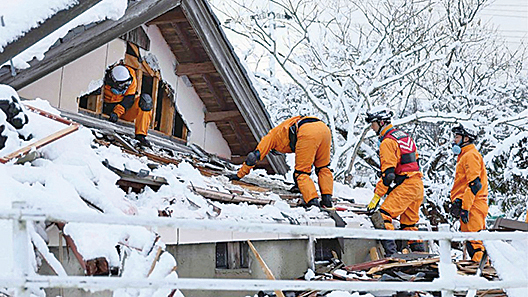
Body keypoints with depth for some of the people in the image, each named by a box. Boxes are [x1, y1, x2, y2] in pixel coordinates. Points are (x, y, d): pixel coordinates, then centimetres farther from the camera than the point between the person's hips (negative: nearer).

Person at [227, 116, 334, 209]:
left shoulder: (272, 135, 30)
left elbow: (255, 155, 28)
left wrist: (239, 174, 37)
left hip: (308, 133, -6)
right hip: (324, 128, 7)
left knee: (301, 172, 4)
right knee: (323, 168, 21)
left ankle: (313, 201, -10)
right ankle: (327, 199, 10)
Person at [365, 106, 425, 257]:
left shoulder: (387, 142, -11)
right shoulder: (404, 135, 17)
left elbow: (388, 173, -17)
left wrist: (376, 197, -15)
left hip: (405, 186, -10)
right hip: (418, 185, 10)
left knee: (384, 216, -13)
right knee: (409, 223, 18)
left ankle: (390, 251, -20)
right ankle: (419, 251, 22)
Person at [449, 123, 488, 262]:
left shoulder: (471, 155, -9)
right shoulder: (464, 156, 23)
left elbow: (474, 184, -19)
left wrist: (465, 207, -22)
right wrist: (457, 203, 25)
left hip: (472, 207, -10)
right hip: (469, 206, 10)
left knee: (473, 242, -11)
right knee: (472, 241, 12)